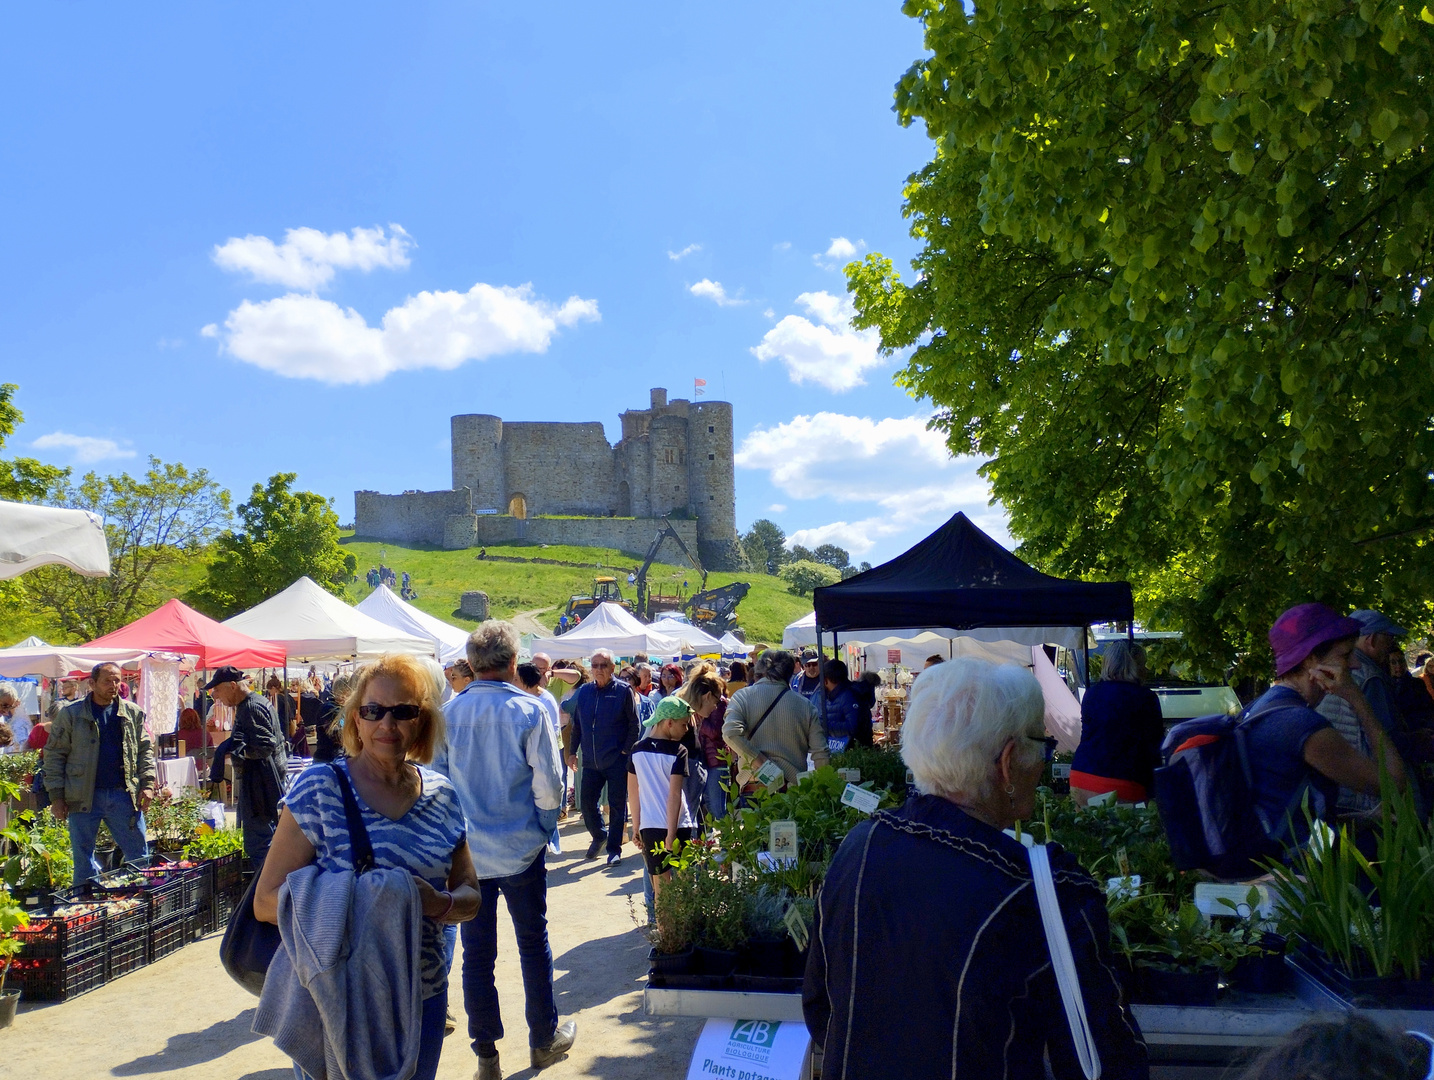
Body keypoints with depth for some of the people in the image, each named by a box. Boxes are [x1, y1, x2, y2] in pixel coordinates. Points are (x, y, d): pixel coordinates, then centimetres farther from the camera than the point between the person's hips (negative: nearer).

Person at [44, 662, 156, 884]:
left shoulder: (133, 713, 8)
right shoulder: (71, 713, 0)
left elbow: (145, 750, 13)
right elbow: (54, 755, 1)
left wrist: (147, 784, 1)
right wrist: (56, 796, -4)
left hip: (123, 795, 2)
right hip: (83, 797, -2)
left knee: (139, 856, 5)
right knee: (83, 859, 8)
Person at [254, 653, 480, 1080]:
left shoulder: (441, 794, 0)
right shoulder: (318, 788, -10)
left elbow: (469, 897, 6)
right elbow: (266, 901, -12)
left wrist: (440, 903, -17)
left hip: (423, 996, 4)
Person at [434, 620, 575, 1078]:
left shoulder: (448, 713, -5)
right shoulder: (529, 711, -12)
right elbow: (548, 786, -12)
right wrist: (545, 825, 7)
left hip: (467, 852, 2)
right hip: (521, 848, -2)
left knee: (477, 953, 10)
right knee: (534, 945, 14)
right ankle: (544, 1040, 27)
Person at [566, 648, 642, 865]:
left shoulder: (623, 691, -5)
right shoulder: (583, 692, 7)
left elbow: (634, 725, -4)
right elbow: (576, 725, 15)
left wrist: (627, 751, -9)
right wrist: (573, 752, 11)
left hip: (617, 761, -4)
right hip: (590, 761, 4)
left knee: (617, 805, 3)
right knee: (586, 802, 7)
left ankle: (614, 849, 15)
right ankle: (599, 836, 33)